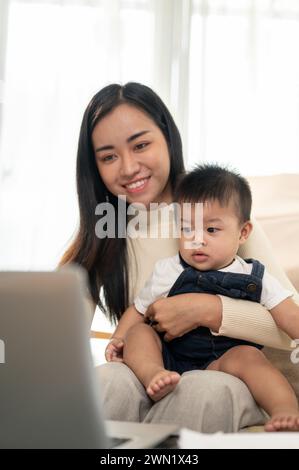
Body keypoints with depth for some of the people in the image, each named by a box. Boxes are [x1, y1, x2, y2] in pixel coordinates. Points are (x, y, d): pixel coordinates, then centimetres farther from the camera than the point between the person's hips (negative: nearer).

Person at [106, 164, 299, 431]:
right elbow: (139, 309, 16)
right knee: (139, 333, -17)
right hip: (169, 357, 3)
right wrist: (118, 339, -3)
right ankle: (154, 377, -43)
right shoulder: (168, 272, 9)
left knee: (247, 355, -29)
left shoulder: (254, 278, 4)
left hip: (220, 362, -2)